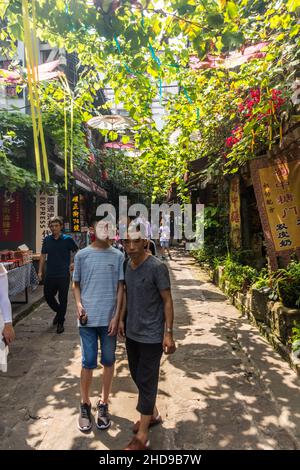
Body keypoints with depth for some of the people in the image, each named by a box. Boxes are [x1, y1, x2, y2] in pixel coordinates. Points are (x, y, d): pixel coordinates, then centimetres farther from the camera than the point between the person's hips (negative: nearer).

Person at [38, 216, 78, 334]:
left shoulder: (67, 239, -7)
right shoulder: (47, 240, 3)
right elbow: (43, 255, 10)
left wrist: (74, 264, -5)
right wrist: (40, 271, 5)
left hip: (63, 275, -3)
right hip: (50, 275, 4)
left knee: (63, 299, 5)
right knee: (48, 296, 13)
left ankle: (60, 323, 20)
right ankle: (58, 312, 41)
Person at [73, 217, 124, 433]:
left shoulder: (118, 256, -1)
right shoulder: (82, 255, -1)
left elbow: (121, 287, 0)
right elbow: (76, 284, 7)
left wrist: (117, 316, -5)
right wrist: (79, 304, -10)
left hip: (109, 318, 1)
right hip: (88, 319, 0)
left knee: (108, 362, 13)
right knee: (88, 363, 9)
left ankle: (103, 404, 33)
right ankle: (85, 405, 32)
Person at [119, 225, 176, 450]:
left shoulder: (157, 267, -18)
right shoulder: (128, 265, 2)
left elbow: (167, 301, -15)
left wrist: (169, 333, -16)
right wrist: (122, 319, 12)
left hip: (151, 335, -7)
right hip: (132, 332, 7)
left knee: (146, 381, 4)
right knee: (137, 375, 20)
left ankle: (142, 437, 21)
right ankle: (153, 414, 43)